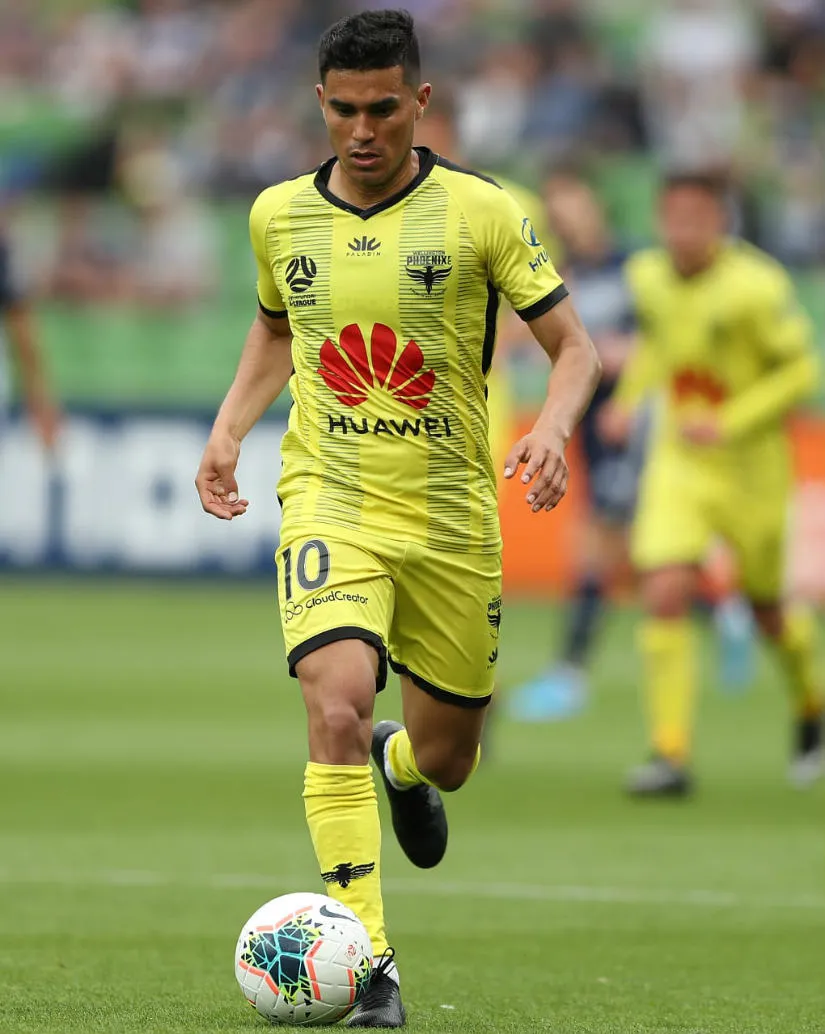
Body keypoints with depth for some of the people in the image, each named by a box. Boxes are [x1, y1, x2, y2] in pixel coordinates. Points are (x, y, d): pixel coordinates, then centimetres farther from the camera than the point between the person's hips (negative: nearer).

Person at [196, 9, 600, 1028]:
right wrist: (228, 429, 7)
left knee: (444, 759, 11)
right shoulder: (278, 214, 2)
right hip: (330, 503, 0)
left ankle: (398, 760, 52)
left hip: (452, 513, 0)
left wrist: (551, 428, -21)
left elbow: (574, 347, -1)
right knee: (337, 705, -25)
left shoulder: (478, 211, -6)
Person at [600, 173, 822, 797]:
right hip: (677, 463, 3)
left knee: (766, 608, 12)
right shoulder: (648, 277, -2)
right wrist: (630, 398, 4)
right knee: (665, 598, -14)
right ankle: (671, 755, -11)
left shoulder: (756, 287, -20)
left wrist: (729, 424, -22)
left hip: (750, 469, -3)